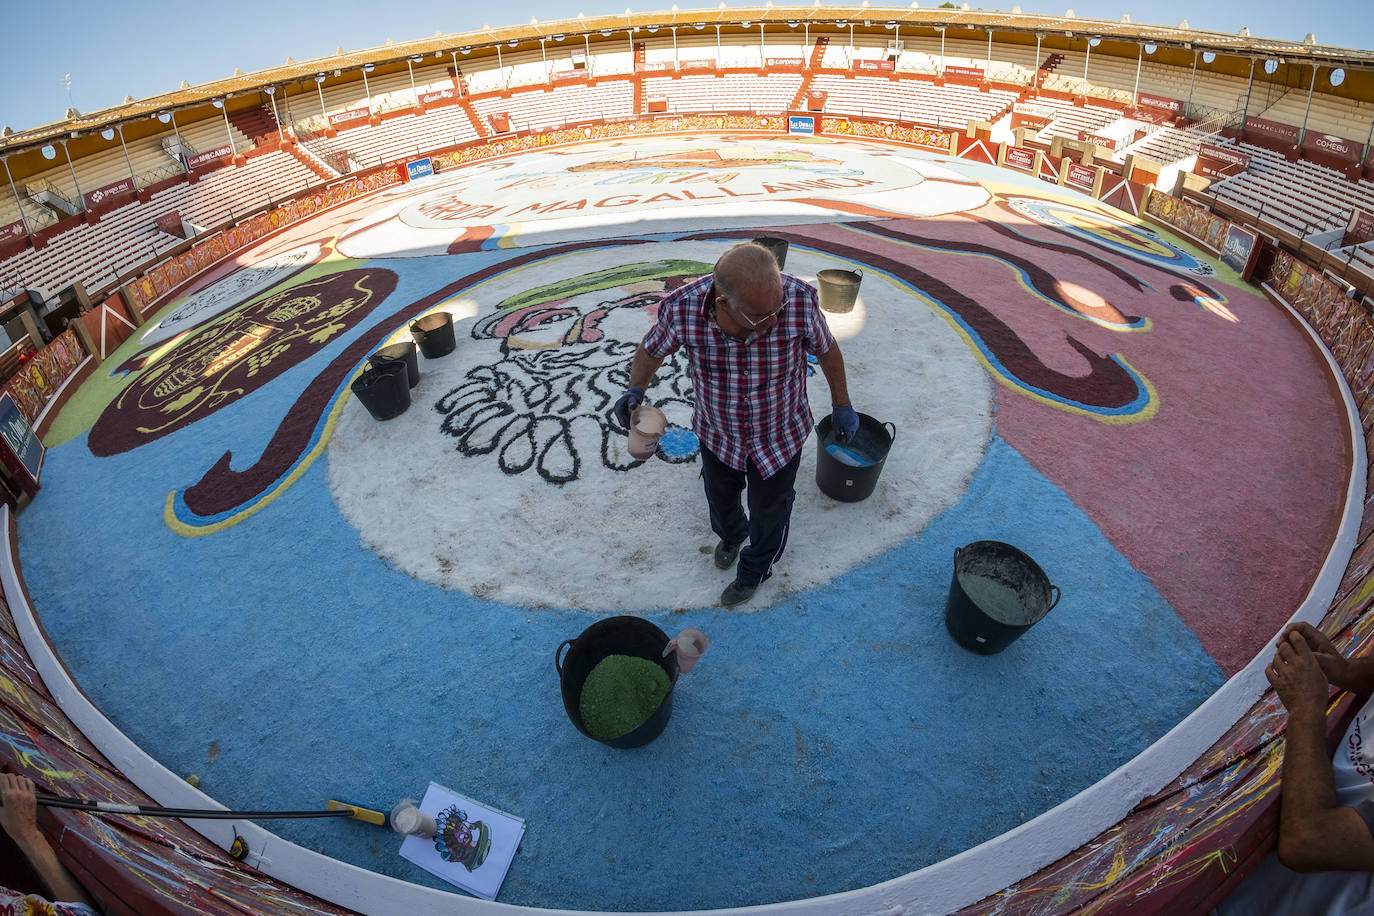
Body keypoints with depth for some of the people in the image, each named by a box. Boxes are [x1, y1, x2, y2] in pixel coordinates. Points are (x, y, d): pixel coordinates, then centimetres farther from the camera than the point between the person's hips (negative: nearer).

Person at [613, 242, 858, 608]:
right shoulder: (683, 308, -32)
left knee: (769, 511, 21)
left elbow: (826, 349, -11)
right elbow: (652, 348, -9)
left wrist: (841, 405, 1)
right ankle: (731, 535, 67)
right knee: (720, 497, 29)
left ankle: (754, 570, 54)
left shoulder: (800, 299, -33)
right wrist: (635, 389, -26)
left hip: (779, 435, -1)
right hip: (717, 432, 1)